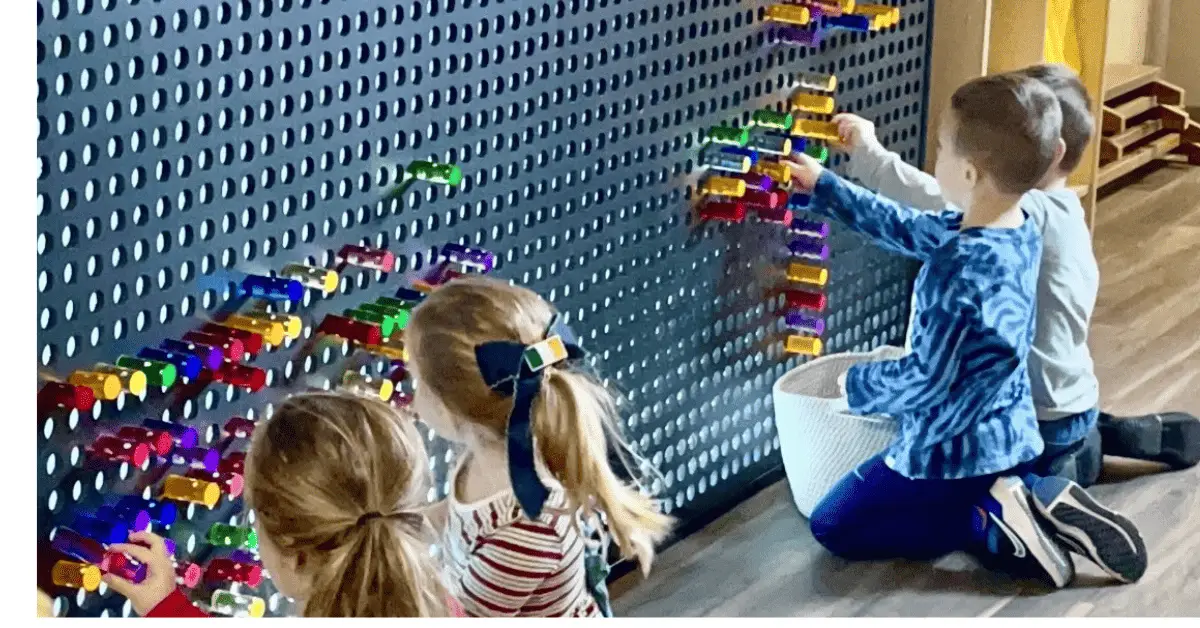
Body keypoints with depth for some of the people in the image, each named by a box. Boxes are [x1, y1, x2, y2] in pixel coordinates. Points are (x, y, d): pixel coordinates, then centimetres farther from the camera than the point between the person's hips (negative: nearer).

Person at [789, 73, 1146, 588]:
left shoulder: (958, 269, -29)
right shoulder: (1021, 231, -2)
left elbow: (926, 380, -25)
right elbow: (910, 229, 12)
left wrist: (854, 385, -6)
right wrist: (824, 187, 19)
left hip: (952, 453, -8)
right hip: (1016, 442, 8)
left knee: (832, 526, 9)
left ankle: (992, 525, -6)